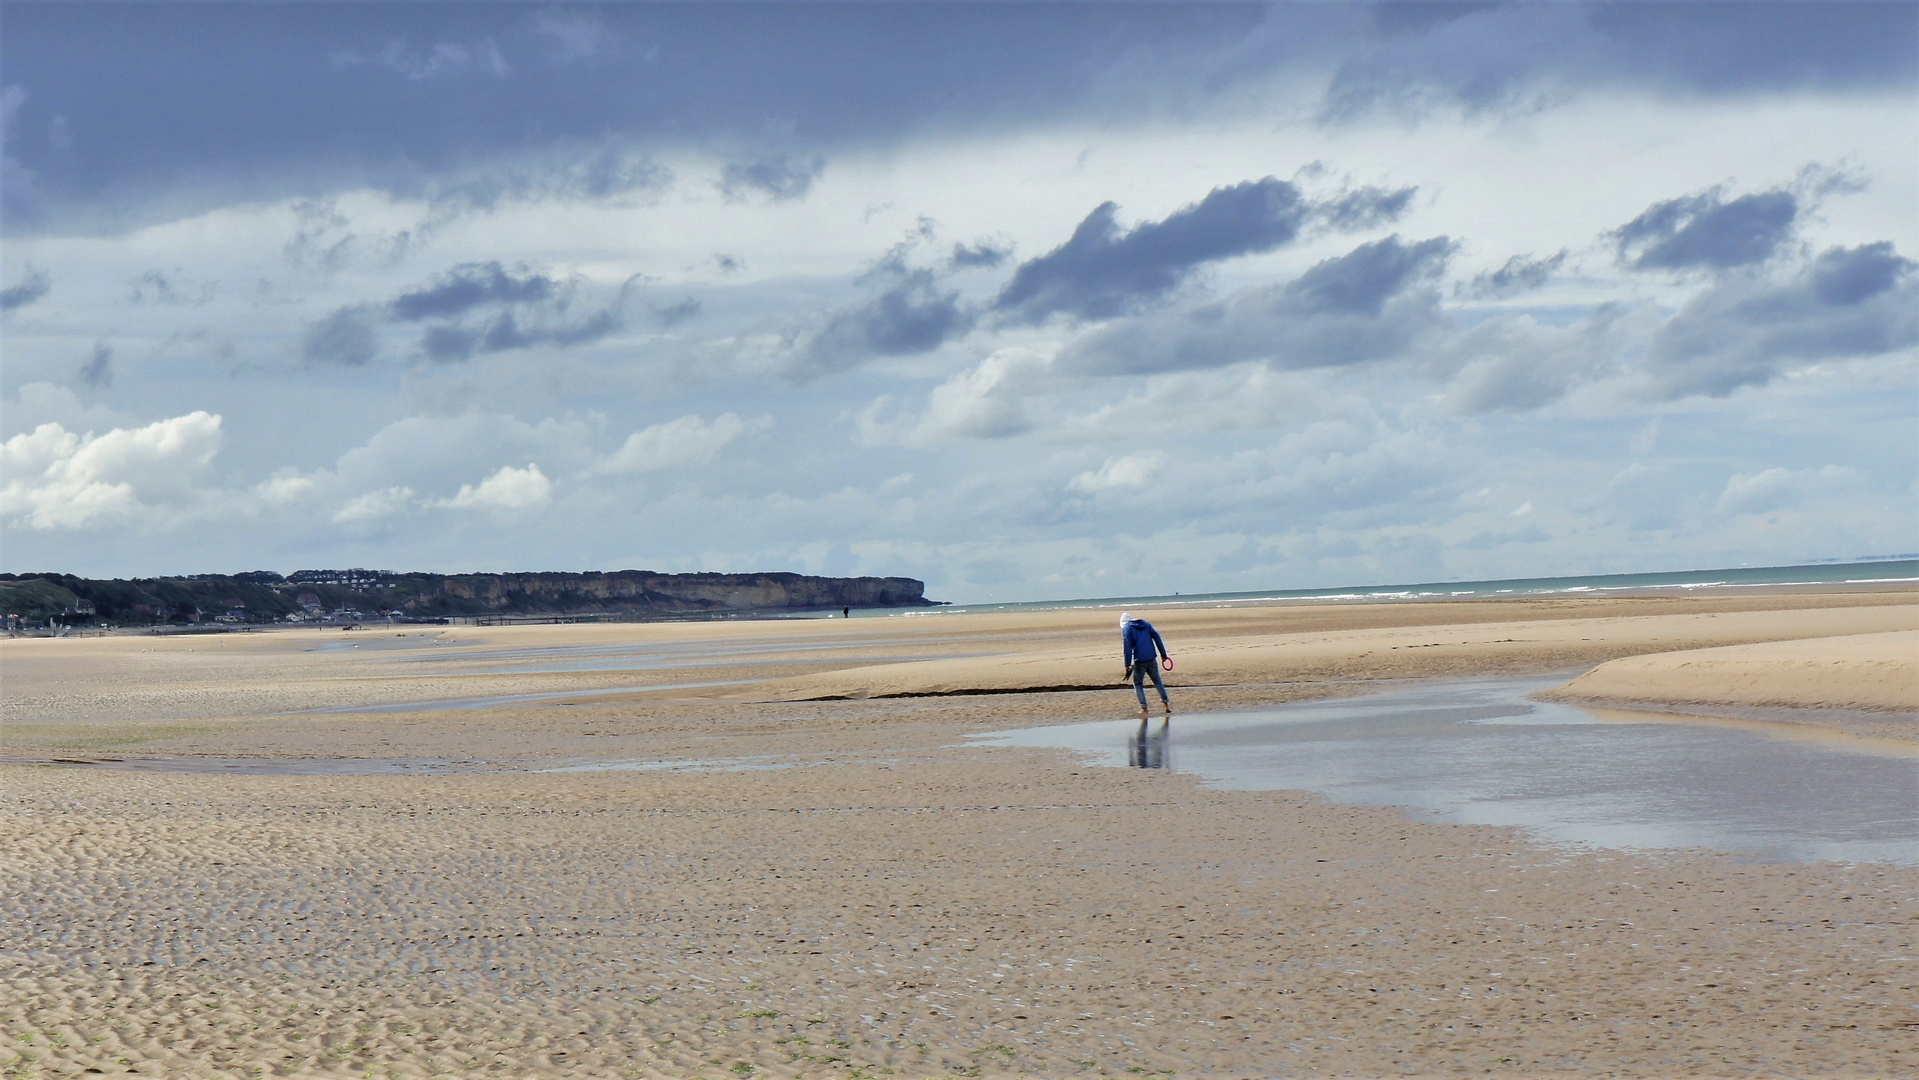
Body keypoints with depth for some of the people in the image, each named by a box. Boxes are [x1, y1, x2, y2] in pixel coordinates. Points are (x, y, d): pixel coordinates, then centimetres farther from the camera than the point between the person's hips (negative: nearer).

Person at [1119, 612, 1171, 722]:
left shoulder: (1127, 629, 1)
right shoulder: (1146, 624, 15)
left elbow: (1127, 648, -8)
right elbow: (1157, 638, 9)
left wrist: (1128, 666, -9)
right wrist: (1163, 654, 8)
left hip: (1139, 661, -4)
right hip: (1152, 659, 4)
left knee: (1138, 684, 8)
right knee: (1157, 681, 17)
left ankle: (1144, 708, -1)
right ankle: (1166, 703, 16)